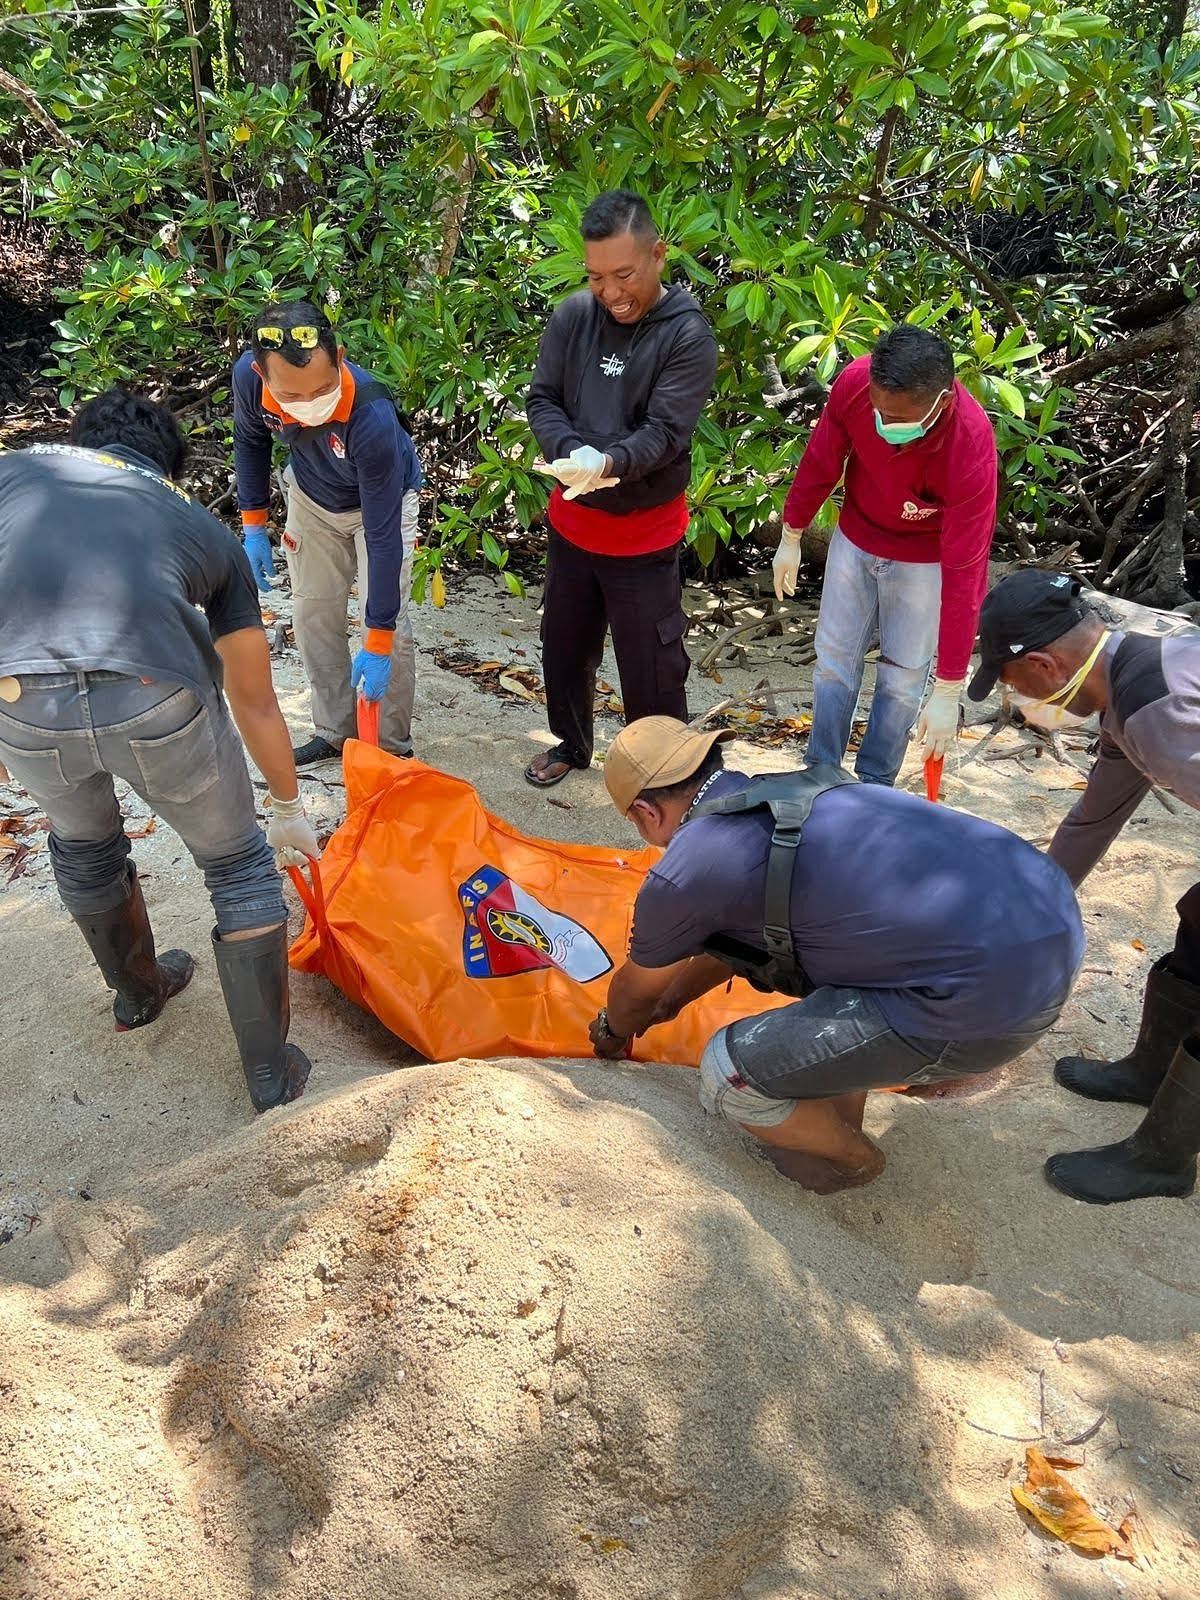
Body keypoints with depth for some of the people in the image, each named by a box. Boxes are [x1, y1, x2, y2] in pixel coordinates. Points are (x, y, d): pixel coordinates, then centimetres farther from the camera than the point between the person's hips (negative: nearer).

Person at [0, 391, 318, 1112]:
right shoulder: (206, 530, 28)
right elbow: (255, 702, 35)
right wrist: (291, 810, 47)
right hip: (159, 698, -1)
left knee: (83, 845, 34)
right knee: (238, 866, 25)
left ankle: (140, 991, 58)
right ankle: (272, 1071, 34)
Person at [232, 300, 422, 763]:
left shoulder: (372, 418, -43)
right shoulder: (248, 377, -30)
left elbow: (382, 537, -37)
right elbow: (251, 441, -4)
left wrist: (377, 644, -33)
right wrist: (253, 528, -4)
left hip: (382, 498, -4)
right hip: (311, 498, 4)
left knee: (391, 626, -8)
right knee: (313, 616, 8)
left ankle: (392, 745, 11)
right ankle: (335, 730, 25)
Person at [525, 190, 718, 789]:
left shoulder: (688, 334, -14)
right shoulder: (572, 316, -2)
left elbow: (665, 431, -21)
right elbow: (542, 400, -2)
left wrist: (610, 462, -41)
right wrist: (570, 453, -24)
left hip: (644, 532, -5)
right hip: (572, 519, 5)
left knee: (651, 667, 3)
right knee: (564, 644, 20)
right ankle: (571, 743, 43)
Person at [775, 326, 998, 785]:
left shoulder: (971, 450, -36)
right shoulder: (854, 384, -28)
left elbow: (963, 572, -34)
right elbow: (820, 462, -7)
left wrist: (948, 691, -32)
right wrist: (791, 537, 5)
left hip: (924, 557, -3)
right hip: (856, 538, 3)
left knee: (902, 679, 3)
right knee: (834, 660, 9)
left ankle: (874, 785, 24)